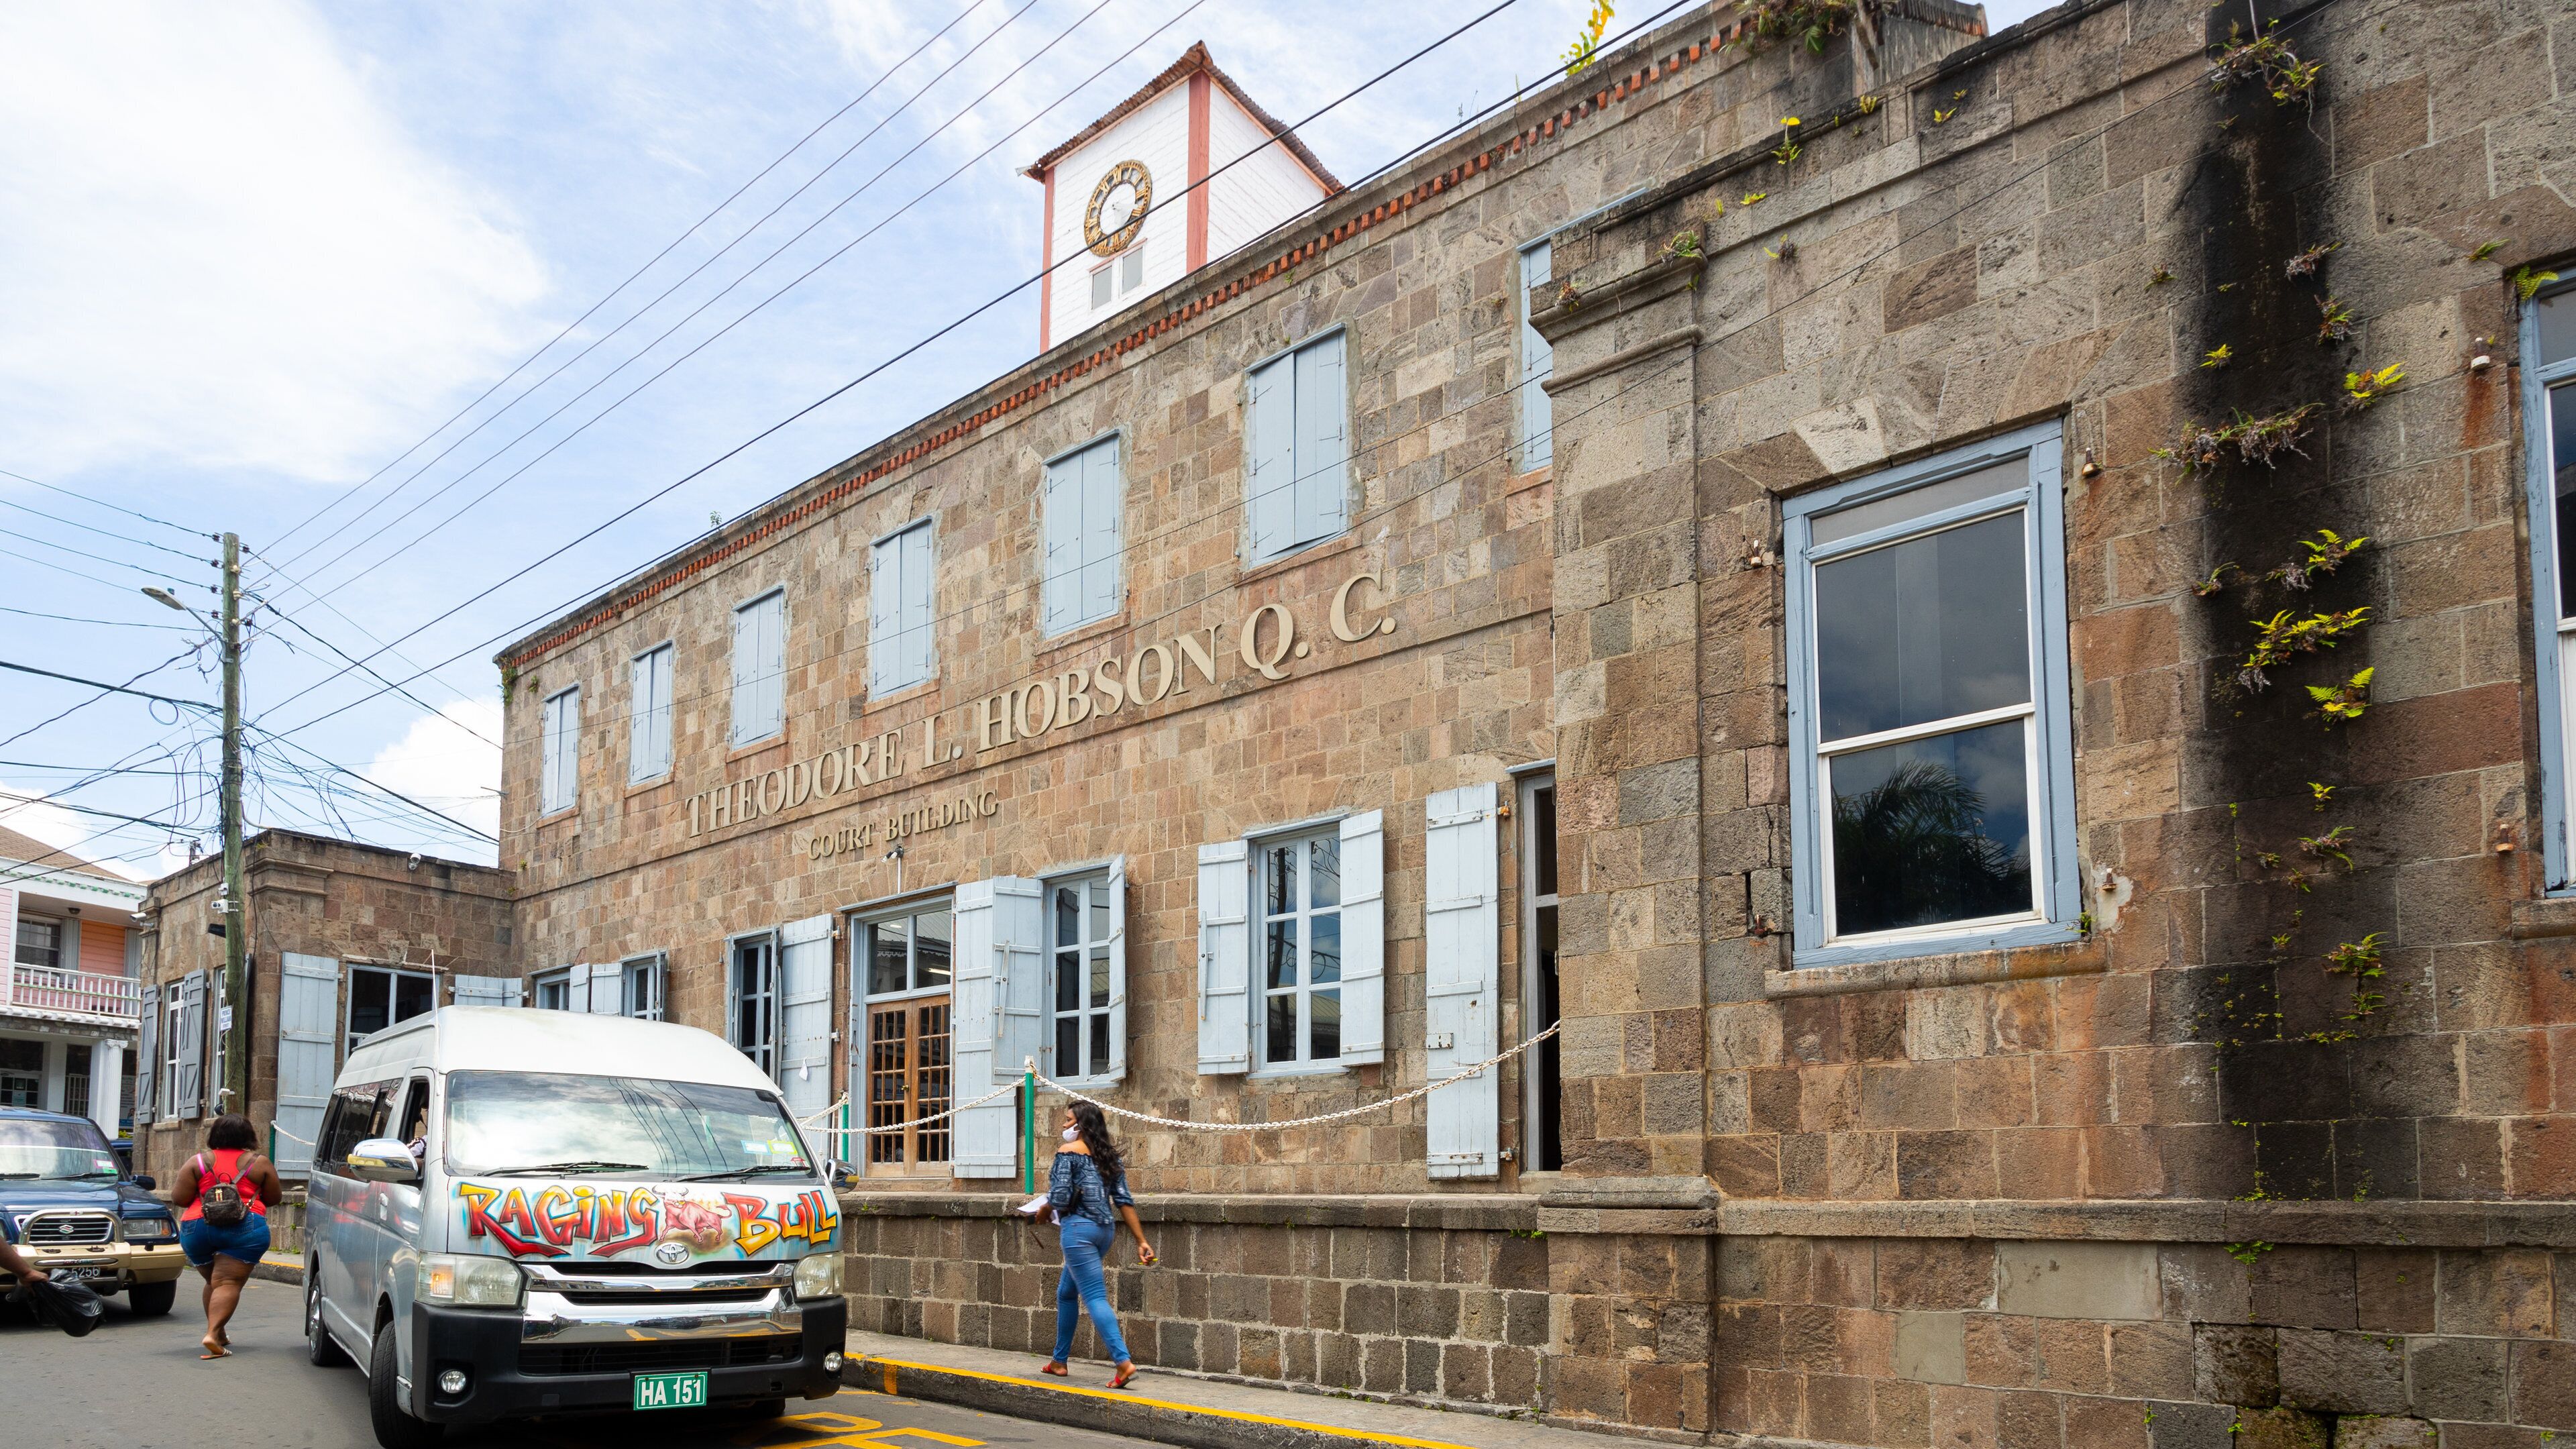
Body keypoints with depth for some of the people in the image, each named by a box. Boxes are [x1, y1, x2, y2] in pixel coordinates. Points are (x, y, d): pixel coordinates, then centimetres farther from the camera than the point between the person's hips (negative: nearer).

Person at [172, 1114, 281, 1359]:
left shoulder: (198, 1162, 6)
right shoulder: (259, 1163, 4)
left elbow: (179, 1199, 2)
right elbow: (274, 1199, 9)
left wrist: (175, 1187, 24)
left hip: (197, 1228, 3)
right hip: (244, 1228, -3)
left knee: (214, 1282, 19)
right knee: (229, 1283, -7)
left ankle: (219, 1335, 23)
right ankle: (212, 1333, -24)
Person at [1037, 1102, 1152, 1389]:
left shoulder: (1068, 1152, -7)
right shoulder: (1109, 1155, 12)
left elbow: (1060, 1199, -14)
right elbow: (1124, 1201, 8)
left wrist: (1045, 1210, 9)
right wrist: (1142, 1241, 5)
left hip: (1079, 1228, -8)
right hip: (1106, 1229, 8)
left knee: (1094, 1297, -9)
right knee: (1066, 1293, 22)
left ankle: (1124, 1362, -20)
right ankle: (1060, 1361, 30)